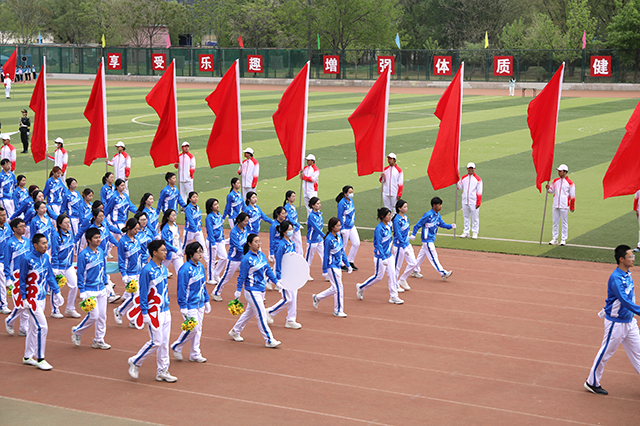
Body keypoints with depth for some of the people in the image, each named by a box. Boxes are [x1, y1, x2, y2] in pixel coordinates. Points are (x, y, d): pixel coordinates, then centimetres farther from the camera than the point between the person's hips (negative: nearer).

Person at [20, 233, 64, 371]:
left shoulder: (45, 258, 4)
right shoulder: (27, 260, -16)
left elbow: (50, 276, 13)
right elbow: (22, 280, -10)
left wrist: (56, 292, 9)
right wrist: (24, 298, -12)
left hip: (42, 298, 7)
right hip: (32, 299, -7)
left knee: (34, 327, 15)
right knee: (42, 326, -10)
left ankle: (28, 356, 27)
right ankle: (40, 359, -2)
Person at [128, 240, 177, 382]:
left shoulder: (163, 268, 8)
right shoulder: (147, 270, -16)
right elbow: (143, 293, -14)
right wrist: (145, 314, -15)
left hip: (165, 310, 8)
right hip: (153, 311, -8)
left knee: (165, 342, 9)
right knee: (156, 341, -7)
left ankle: (163, 371, 16)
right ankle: (135, 362, 12)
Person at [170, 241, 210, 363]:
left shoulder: (200, 267, 7)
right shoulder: (185, 269, -18)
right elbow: (182, 289, -17)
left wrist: (206, 301, 17)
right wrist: (183, 308, -18)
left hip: (200, 304, 8)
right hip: (190, 305, -8)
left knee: (198, 329, 10)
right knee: (192, 328, -7)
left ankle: (195, 354, 19)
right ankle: (176, 347, 14)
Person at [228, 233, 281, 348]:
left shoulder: (262, 255, 6)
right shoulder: (247, 259, -16)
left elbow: (268, 270, 14)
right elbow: (242, 276, -12)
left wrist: (276, 282, 11)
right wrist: (238, 291, -9)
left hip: (261, 290, 8)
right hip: (252, 291, -8)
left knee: (249, 312, 19)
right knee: (262, 316, -6)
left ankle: (235, 331, 35)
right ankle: (269, 340, -1)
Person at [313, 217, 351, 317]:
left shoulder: (339, 236, 6)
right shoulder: (329, 239, -18)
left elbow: (342, 252, 14)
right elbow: (325, 255, -15)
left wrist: (348, 265, 15)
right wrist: (324, 270, -13)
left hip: (338, 266, 8)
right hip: (332, 266, -8)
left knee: (335, 288, 15)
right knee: (339, 288, -4)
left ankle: (317, 298, 31)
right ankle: (338, 311, 8)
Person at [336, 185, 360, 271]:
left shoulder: (351, 201, 5)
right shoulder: (342, 203, -18)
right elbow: (340, 217, -17)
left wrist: (353, 223, 16)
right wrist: (342, 229, -19)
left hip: (352, 226, 8)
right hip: (345, 228, -8)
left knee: (356, 243, 7)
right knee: (343, 246, 3)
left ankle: (350, 261, 22)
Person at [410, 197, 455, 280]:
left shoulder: (437, 215, 5)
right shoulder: (428, 215, -21)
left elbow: (441, 224, 13)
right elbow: (418, 224, -17)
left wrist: (450, 226, -2)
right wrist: (413, 234, -18)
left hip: (432, 239, 9)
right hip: (427, 240, -9)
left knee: (422, 254, 18)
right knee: (433, 256, -5)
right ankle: (443, 273, -7)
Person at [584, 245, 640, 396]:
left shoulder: (628, 275, 5)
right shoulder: (616, 278, -23)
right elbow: (625, 301, -32)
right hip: (616, 323, -8)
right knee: (605, 353, 5)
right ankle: (592, 383, 20)